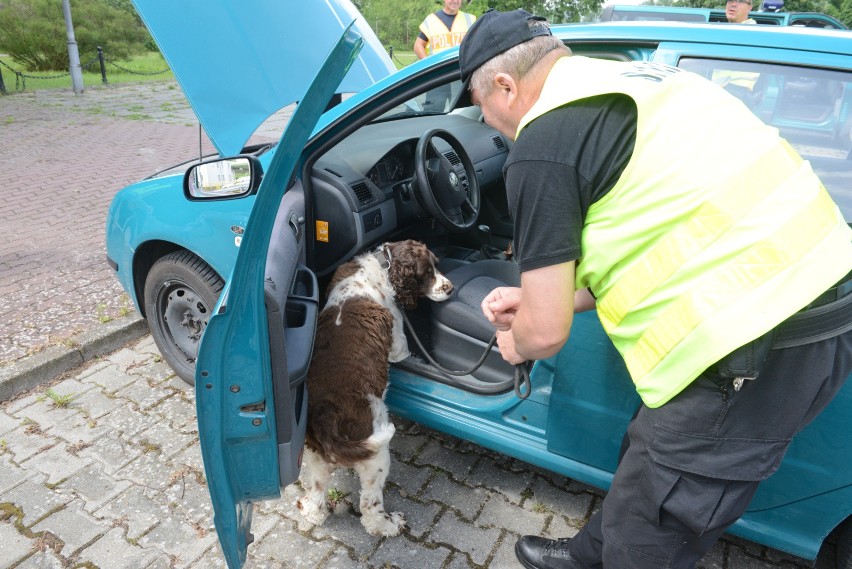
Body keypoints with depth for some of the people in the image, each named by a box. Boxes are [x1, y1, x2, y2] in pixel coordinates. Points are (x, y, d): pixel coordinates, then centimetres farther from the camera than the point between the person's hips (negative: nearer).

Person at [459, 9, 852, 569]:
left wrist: (516, 342, 15)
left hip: (760, 336, -10)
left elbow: (546, 333, -8)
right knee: (649, 458, 26)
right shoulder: (626, 79, 15)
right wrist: (539, 297, 19)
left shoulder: (541, 145, -12)